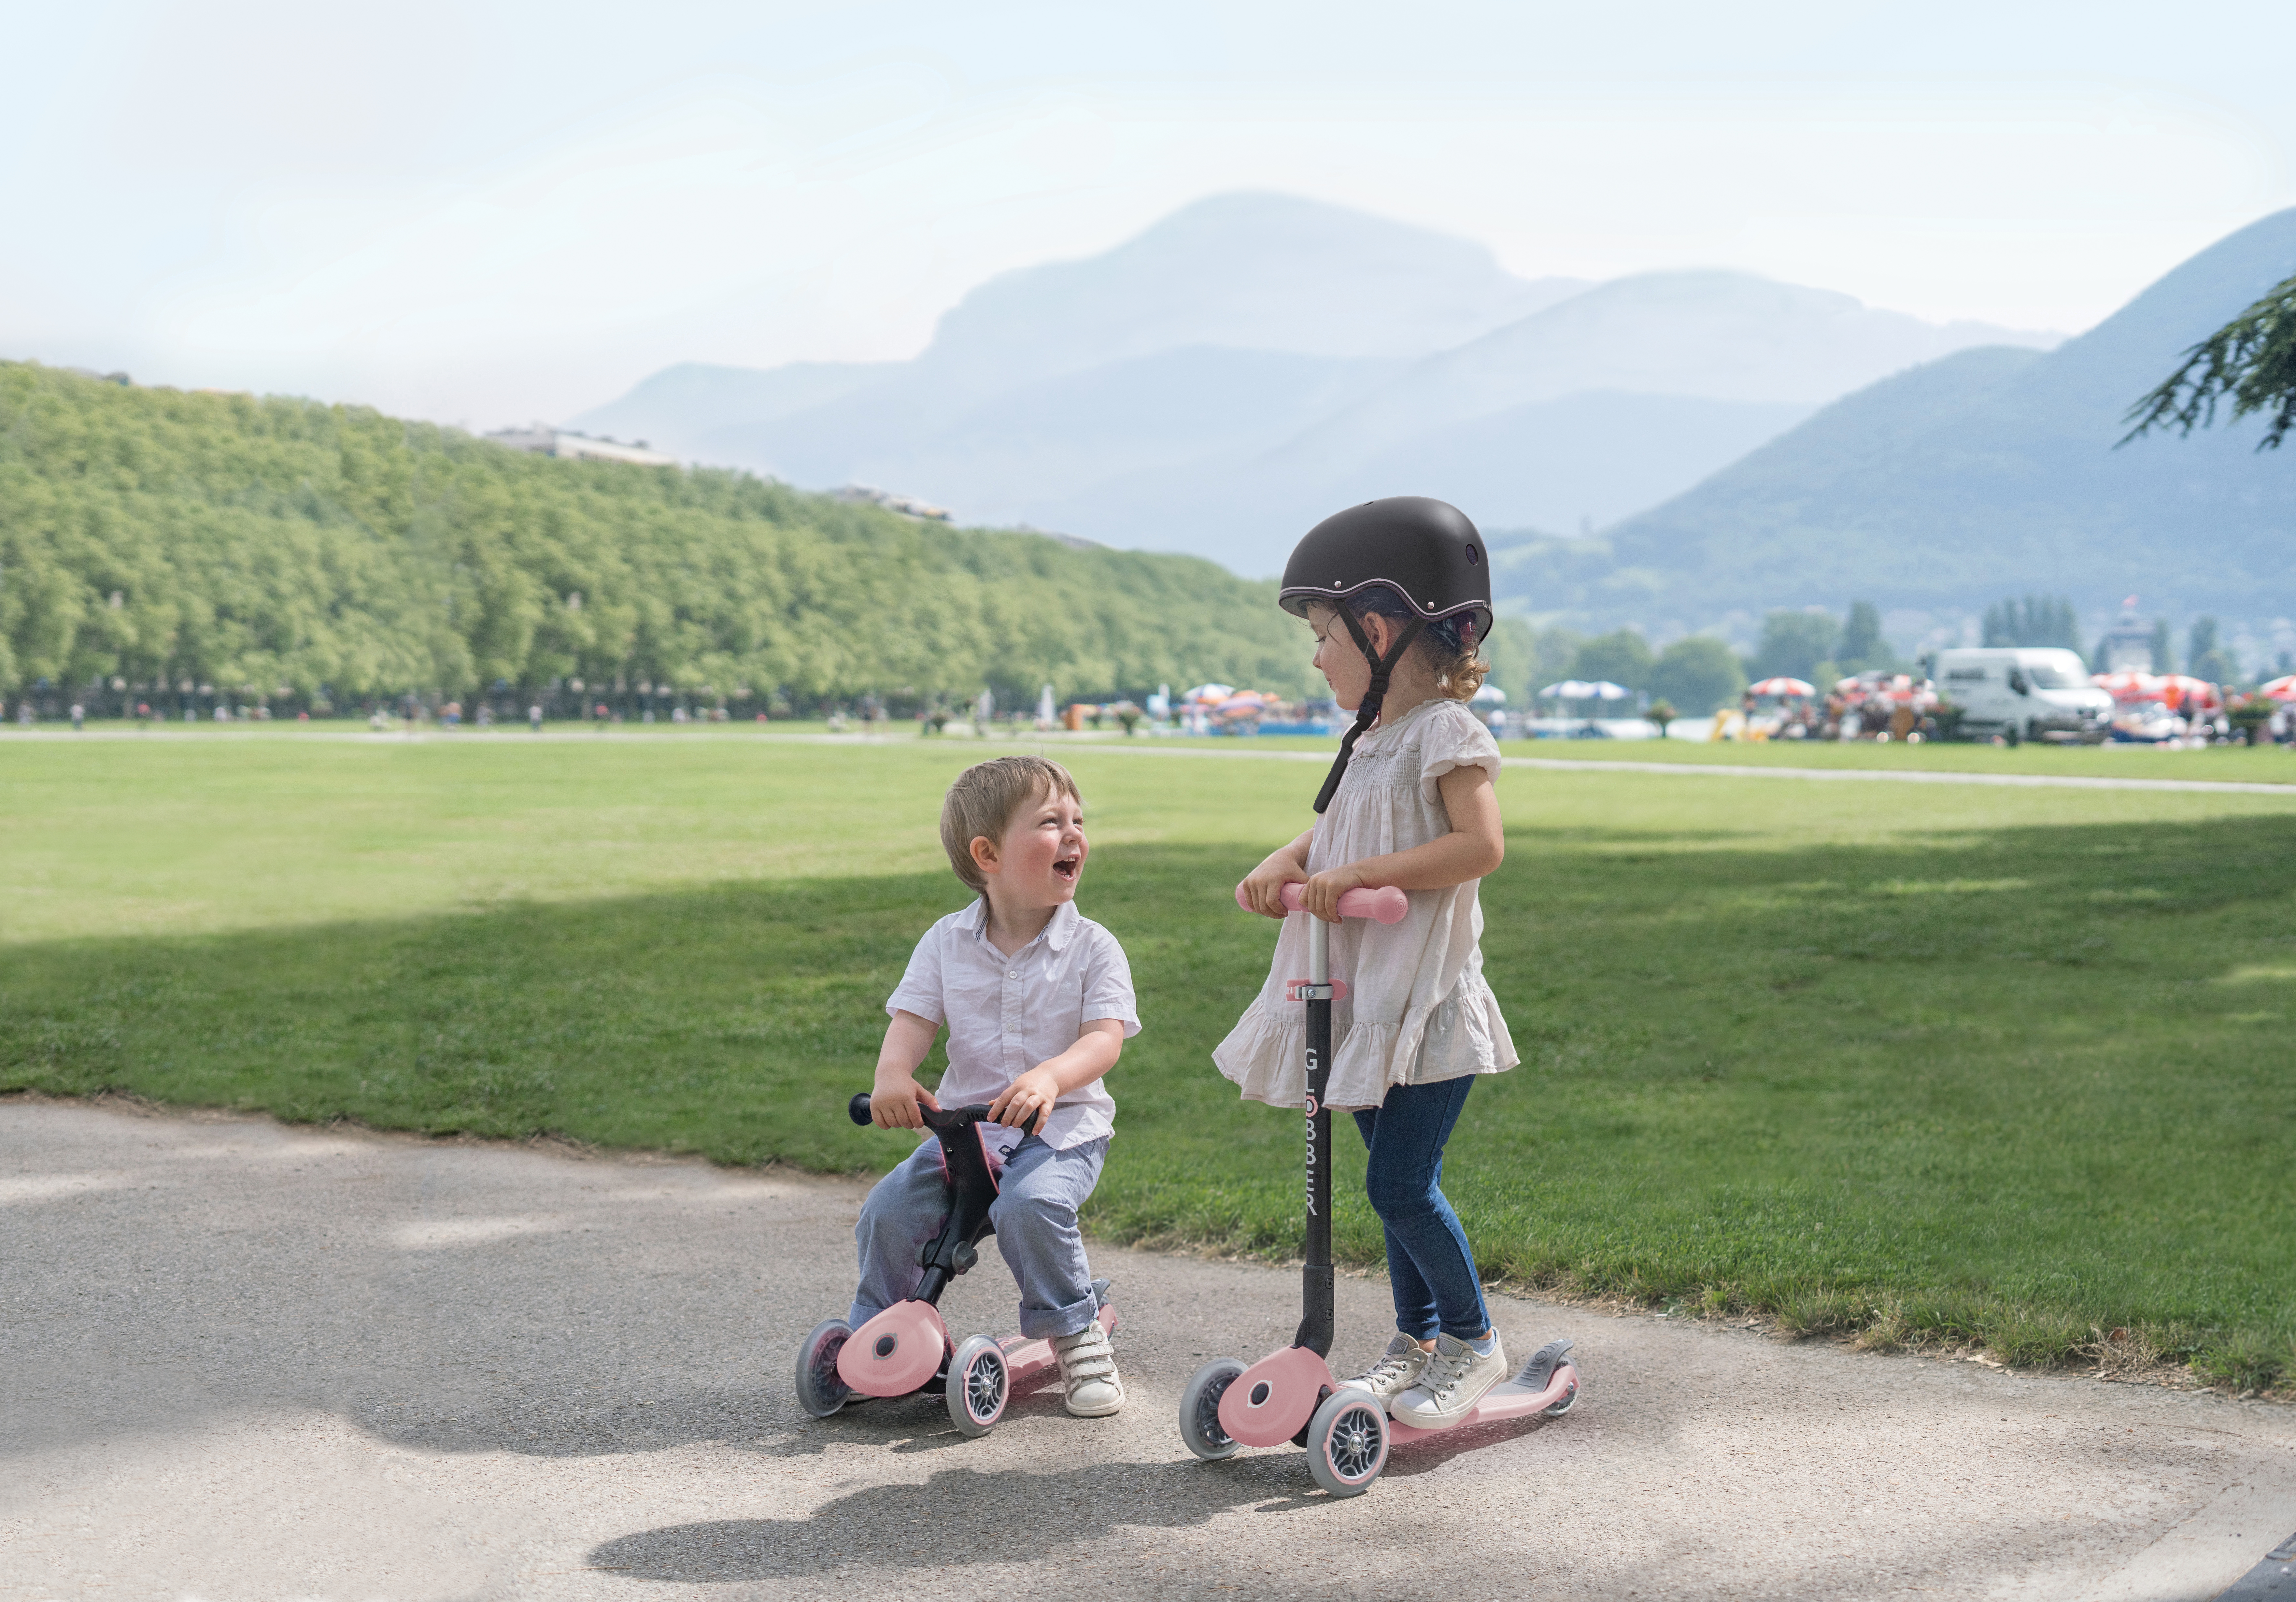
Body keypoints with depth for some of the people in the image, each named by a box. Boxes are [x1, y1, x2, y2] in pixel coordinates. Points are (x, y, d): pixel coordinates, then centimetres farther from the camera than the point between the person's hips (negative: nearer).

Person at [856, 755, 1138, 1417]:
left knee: (1032, 1204, -32)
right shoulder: (947, 942, 4)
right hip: (965, 1125, 3)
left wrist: (1049, 1076, -36)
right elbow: (912, 1021, -1)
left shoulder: (1092, 947, -3)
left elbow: (1105, 1038, -14)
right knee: (889, 1210, -15)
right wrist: (894, 1074, -25)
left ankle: (1079, 1336, -10)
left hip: (1062, 1126, -3)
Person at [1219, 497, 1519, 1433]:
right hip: (1365, 998, 8)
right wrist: (1287, 862, 0)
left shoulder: (1445, 731, -13)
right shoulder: (1371, 740, 14)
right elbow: (1339, 830, 22)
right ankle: (1416, 1340, 25)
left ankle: (1472, 1342, 10)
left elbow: (1481, 844, -22)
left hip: (1427, 1003, -8)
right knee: (1396, 1182, 14)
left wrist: (1356, 875, -24)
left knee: (1401, 1186, -7)